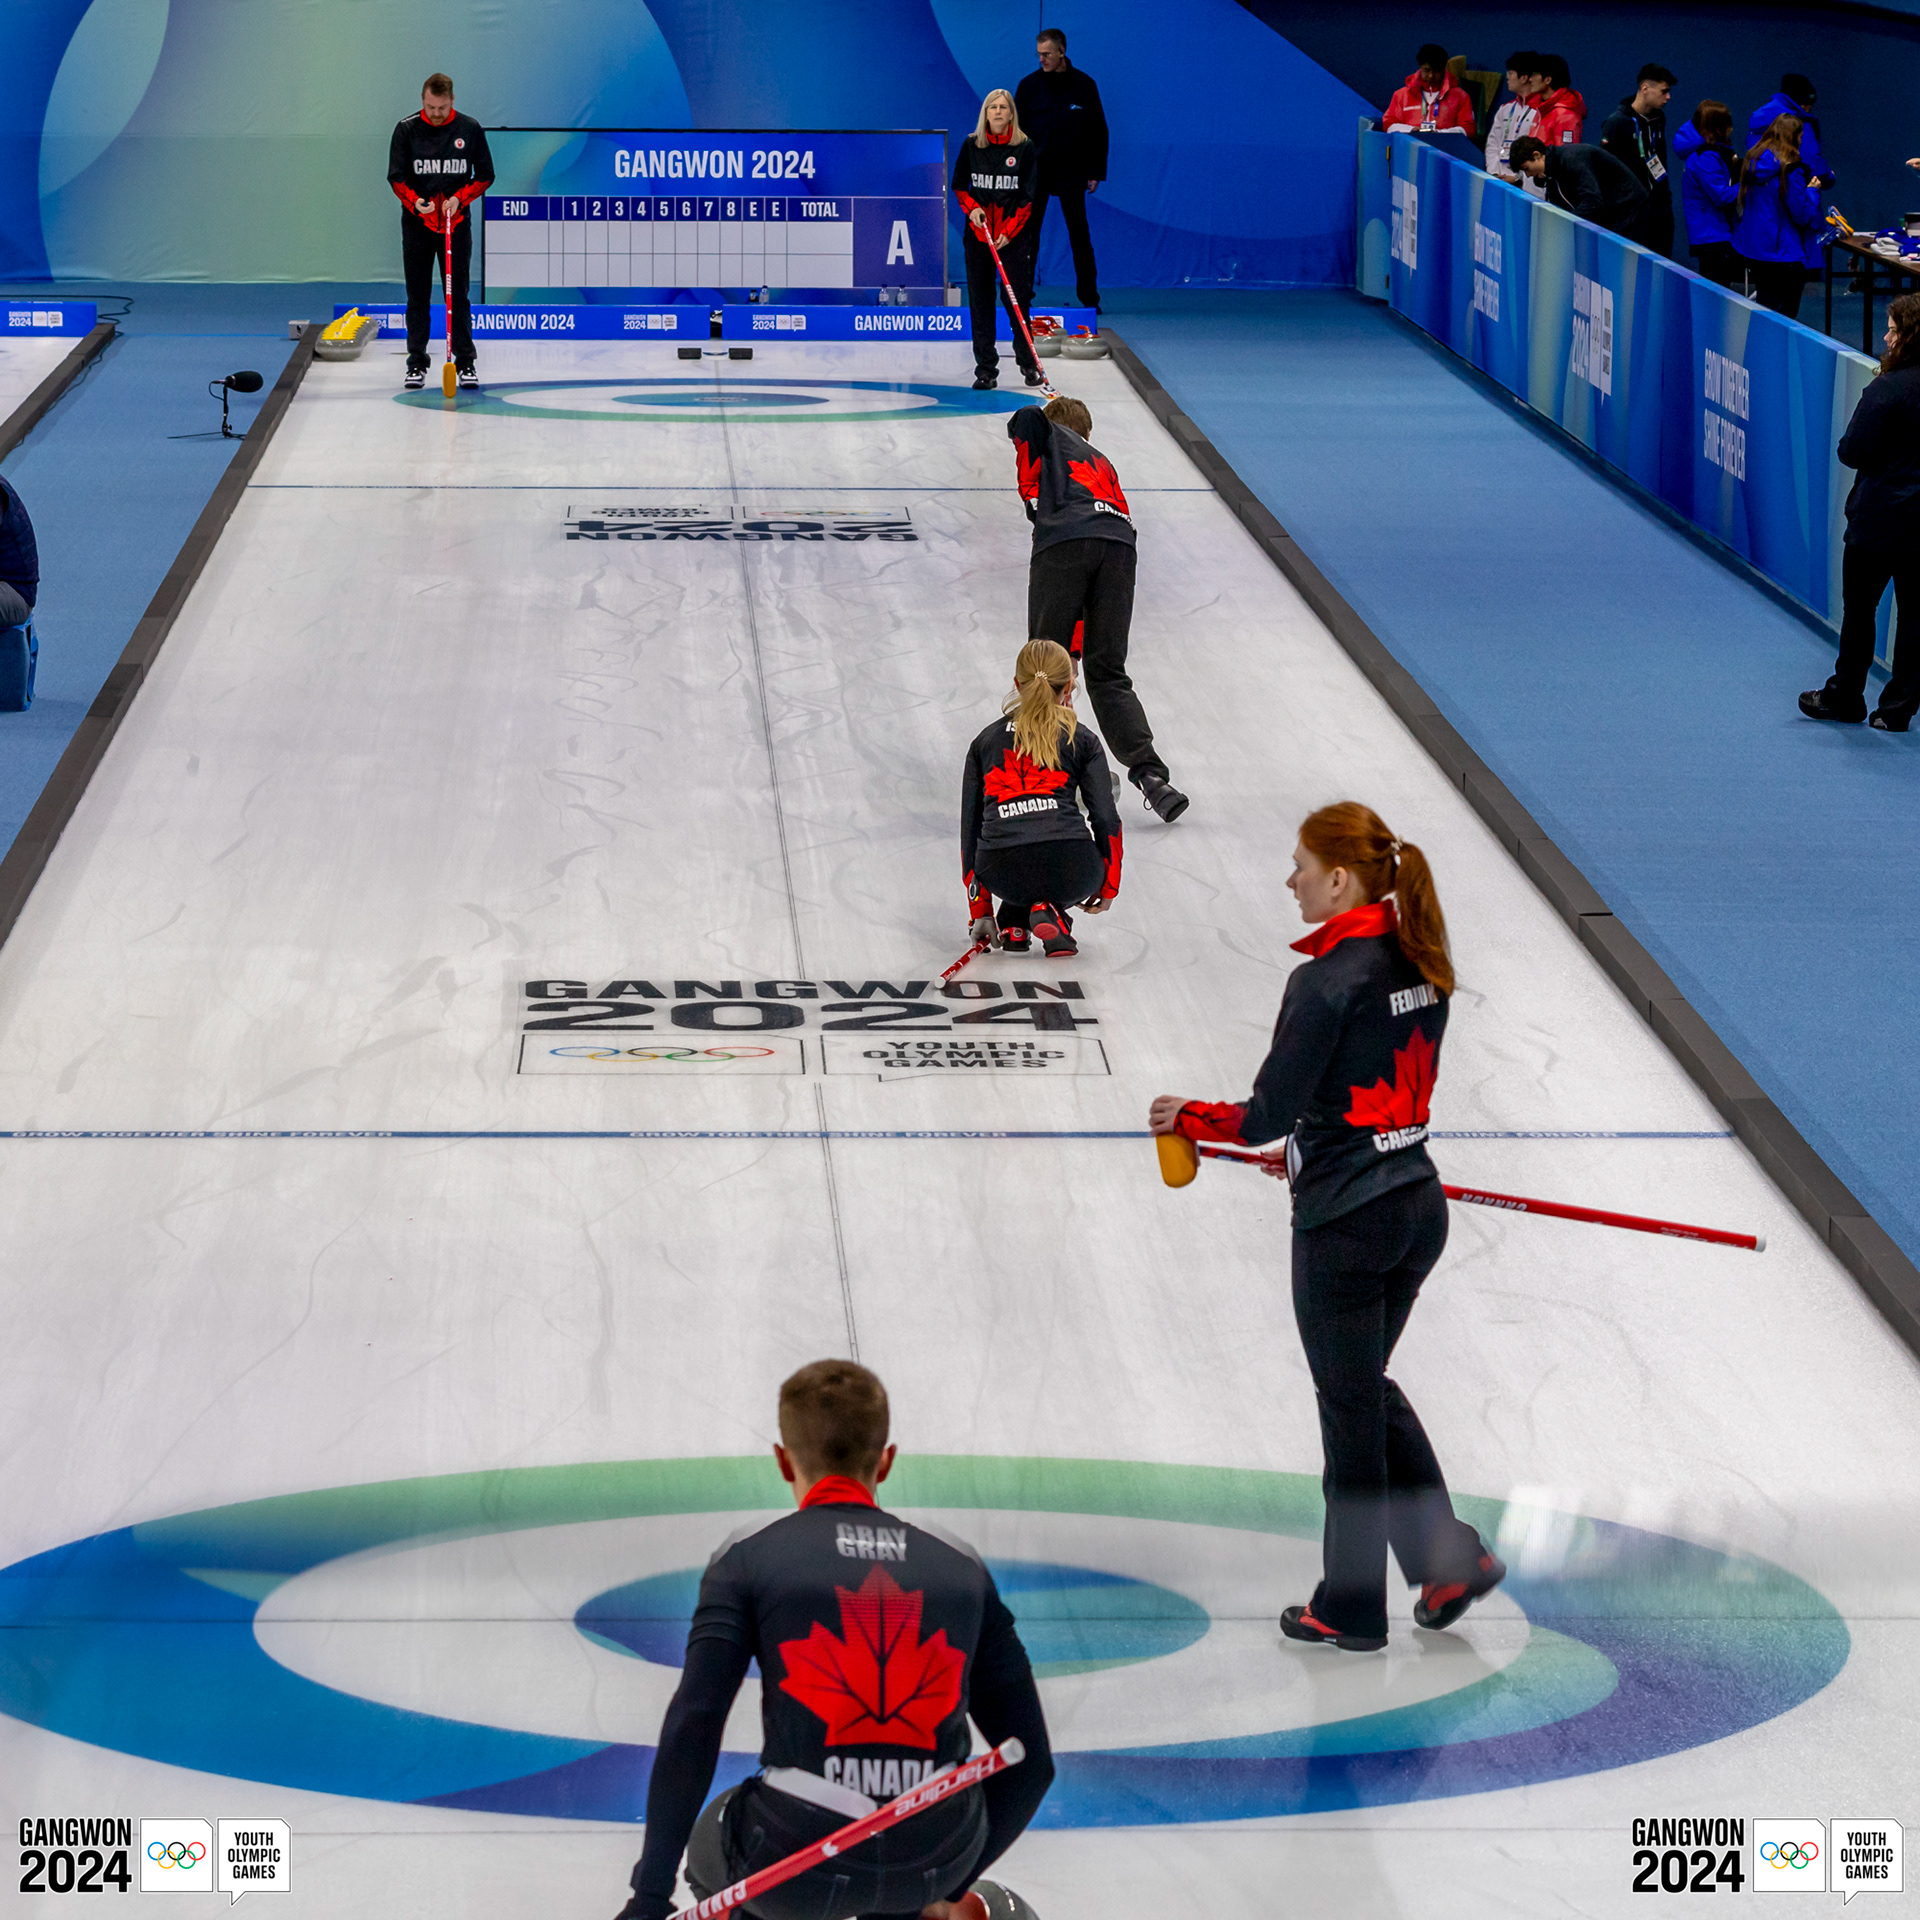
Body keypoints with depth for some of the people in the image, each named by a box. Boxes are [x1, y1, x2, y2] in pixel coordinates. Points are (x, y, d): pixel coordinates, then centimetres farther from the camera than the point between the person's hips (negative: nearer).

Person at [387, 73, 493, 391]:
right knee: (418, 295, 4)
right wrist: (414, 201, -20)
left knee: (458, 294, 1)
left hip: (457, 222, 0)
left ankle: (465, 362, 6)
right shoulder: (406, 129, -2)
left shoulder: (470, 129, -1)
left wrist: (459, 199, -11)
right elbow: (396, 176, -1)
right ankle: (417, 363, 10)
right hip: (417, 224, 0)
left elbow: (485, 174, 5)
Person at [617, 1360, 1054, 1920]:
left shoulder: (749, 1555, 2)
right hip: (935, 1863, 3)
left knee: (707, 1844, 34)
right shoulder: (961, 1566, 9)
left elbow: (691, 1730, -10)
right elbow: (1031, 1761, 9)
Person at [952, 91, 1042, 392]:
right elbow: (959, 184, 12)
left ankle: (1028, 362, 14)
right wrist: (971, 207, -7)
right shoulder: (971, 145, 4)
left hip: (1015, 232, -2)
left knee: (1017, 297, -2)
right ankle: (986, 368, 5)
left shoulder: (1025, 148, -2)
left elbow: (1027, 196, -3)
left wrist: (1009, 232, -12)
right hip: (979, 232, 2)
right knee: (981, 299, 1)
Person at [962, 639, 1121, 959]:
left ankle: (1012, 922, 16)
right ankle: (1050, 910, 5)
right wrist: (1108, 885, 23)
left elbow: (970, 825, 21)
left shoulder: (984, 740, 20)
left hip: (1002, 873, 3)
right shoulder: (1081, 739, 13)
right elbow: (1106, 818, 7)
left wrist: (980, 912, 27)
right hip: (1070, 869, -3)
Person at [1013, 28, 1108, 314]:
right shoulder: (1029, 85, 1)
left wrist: (1096, 172, 0)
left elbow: (1098, 131, 4)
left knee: (1079, 235, 4)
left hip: (1072, 173, 0)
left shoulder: (1084, 86, 0)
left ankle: (1089, 298, 11)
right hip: (1035, 172, 0)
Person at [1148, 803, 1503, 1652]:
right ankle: (1449, 1556, 22)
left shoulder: (1327, 980, -21)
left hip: (1345, 1226, -8)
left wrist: (1189, 1117, 0)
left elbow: (1268, 1114, -18)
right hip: (1418, 1204, 8)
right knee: (1369, 1387, 25)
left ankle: (1351, 1608, 20)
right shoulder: (1421, 966, 4)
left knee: (1350, 1409, 7)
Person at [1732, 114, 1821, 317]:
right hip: (1784, 253, -7)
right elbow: (1802, 215, -15)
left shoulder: (1752, 161, 4)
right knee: (1784, 315, 1)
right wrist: (1812, 190, 3)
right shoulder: (1791, 169, -16)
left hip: (1749, 252, 7)